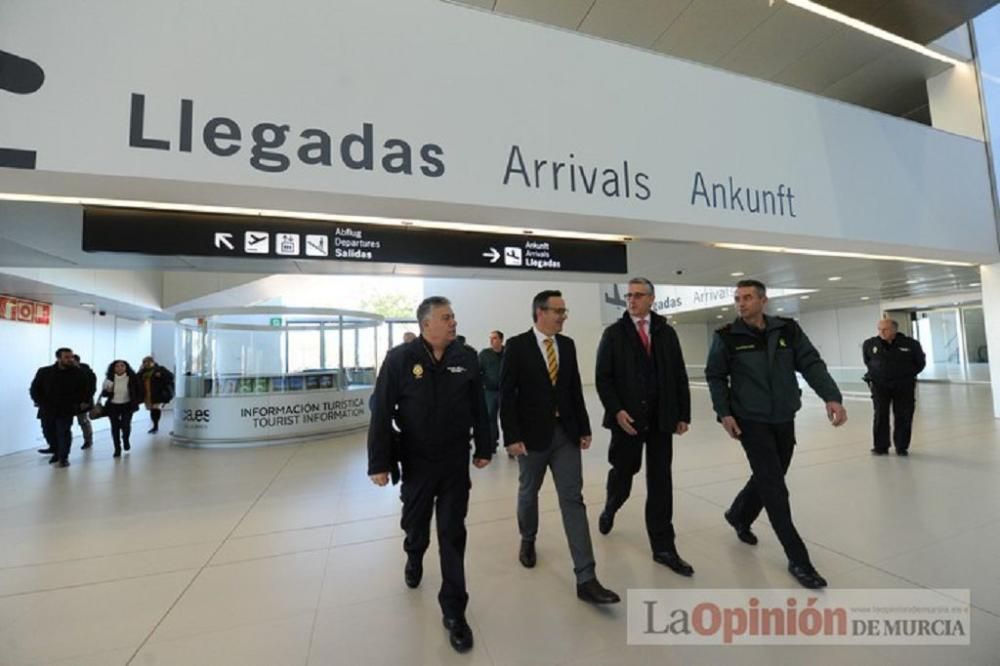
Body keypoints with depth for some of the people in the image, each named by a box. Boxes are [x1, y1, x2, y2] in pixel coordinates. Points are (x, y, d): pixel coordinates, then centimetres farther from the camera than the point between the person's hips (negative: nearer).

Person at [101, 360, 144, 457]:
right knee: (115, 427, 3)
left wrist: (136, 401, -6)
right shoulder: (109, 379, -4)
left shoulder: (132, 378, -7)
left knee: (126, 425, -12)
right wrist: (108, 391, -20)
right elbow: (103, 394, 2)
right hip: (113, 406, 2)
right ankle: (117, 449, 15)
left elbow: (140, 390, 2)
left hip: (127, 406, -1)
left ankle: (125, 440, 22)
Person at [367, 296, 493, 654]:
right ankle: (414, 557, 57)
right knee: (416, 523, 22)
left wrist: (483, 448, 4)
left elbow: (478, 407, 1)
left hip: (456, 462, 1)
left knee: (453, 536, 9)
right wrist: (379, 462, -12)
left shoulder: (467, 357, -5)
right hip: (416, 462, 0)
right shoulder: (400, 358, -14)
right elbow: (382, 413, -12)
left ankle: (454, 611, 25)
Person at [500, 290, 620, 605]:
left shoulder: (567, 344, 5)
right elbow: (506, 394, -11)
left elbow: (575, 389, 8)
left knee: (573, 500, 2)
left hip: (566, 433, 3)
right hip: (532, 434, -3)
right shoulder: (517, 345, -10)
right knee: (528, 493, 17)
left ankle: (586, 579, 8)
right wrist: (512, 437, -15)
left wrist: (584, 428, 6)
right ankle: (528, 540, 46)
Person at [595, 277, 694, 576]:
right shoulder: (613, 333, 0)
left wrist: (683, 414, 3)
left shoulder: (666, 332, 7)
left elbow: (679, 376, 7)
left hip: (661, 417, 2)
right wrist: (616, 411, -15)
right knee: (623, 472, 12)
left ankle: (663, 548, 17)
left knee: (660, 481, 6)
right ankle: (610, 509, 44)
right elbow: (603, 378, -4)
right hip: (626, 417, -2)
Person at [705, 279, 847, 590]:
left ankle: (738, 516, 44)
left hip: (785, 420, 4)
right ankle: (798, 559, 10)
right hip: (751, 421, -4)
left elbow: (811, 364, -5)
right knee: (774, 486, -4)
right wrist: (724, 412, -10)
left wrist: (832, 396, -20)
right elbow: (715, 376, -3)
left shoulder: (788, 330, -1)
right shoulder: (727, 337, -8)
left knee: (768, 480, 17)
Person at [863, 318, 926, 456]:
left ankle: (902, 447, 16)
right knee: (880, 416, 0)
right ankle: (881, 446, 8)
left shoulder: (910, 344, -5)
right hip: (879, 385, 0)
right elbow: (867, 361, 15)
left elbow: (920, 362, 11)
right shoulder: (869, 344, -4)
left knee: (903, 417, 5)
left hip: (904, 386, 0)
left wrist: (909, 375, 6)